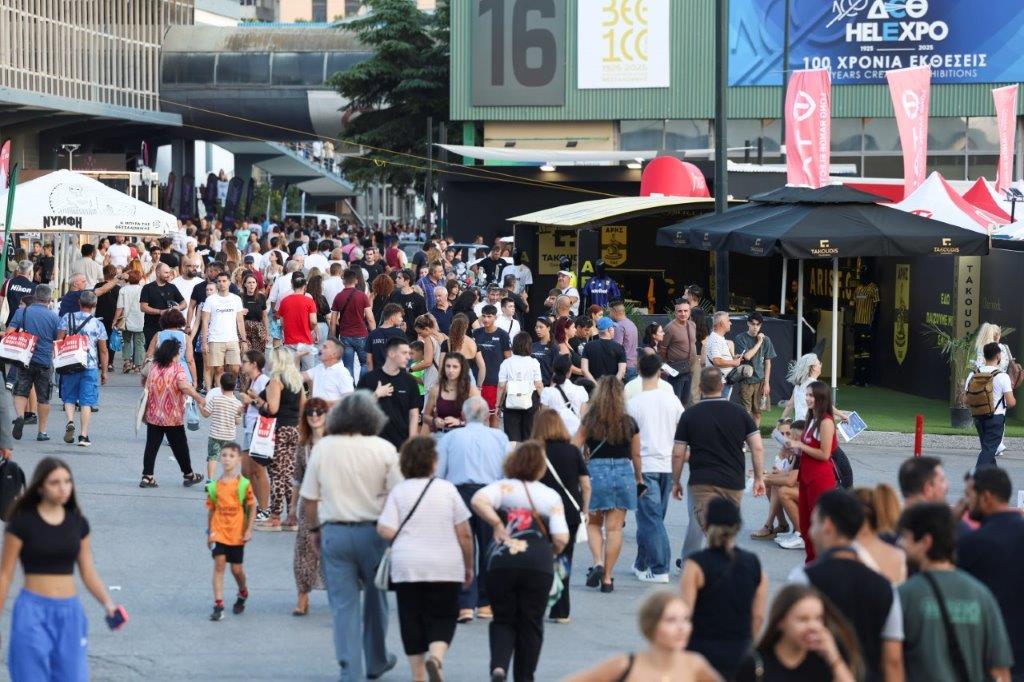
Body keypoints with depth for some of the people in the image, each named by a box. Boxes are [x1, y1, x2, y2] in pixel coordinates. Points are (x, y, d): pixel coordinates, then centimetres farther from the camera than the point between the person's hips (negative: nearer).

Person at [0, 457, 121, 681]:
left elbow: (88, 572, 9)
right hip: (33, 612, -4)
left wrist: (107, 603, -7)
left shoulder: (78, 523, 6)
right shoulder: (22, 522, -6)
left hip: (70, 612, 4)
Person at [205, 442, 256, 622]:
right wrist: (209, 532, 10)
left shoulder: (244, 484, -6)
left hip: (237, 534, -1)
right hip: (218, 532, 1)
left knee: (236, 568, 8)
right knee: (219, 565, -8)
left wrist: (249, 530, -7)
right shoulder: (214, 486, 1)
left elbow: (252, 507, -1)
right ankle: (218, 605, -8)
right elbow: (211, 510, 9)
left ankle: (242, 594, 38)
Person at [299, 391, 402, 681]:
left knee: (343, 604, 3)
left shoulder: (322, 448, -2)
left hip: (334, 533, 0)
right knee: (375, 597, 19)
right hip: (373, 532, 0)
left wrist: (314, 529, 14)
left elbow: (309, 498, 1)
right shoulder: (384, 449, -5)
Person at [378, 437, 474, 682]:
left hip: (407, 567, 0)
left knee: (412, 620, 9)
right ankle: (436, 654, -21)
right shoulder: (447, 489, 1)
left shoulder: (398, 492, -1)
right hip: (446, 568, 0)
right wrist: (469, 566, 13)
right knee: (443, 618, 7)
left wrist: (379, 519, 12)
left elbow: (387, 531, -9)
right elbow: (464, 534, 2)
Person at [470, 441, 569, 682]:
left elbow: (478, 501, -15)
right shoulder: (551, 496, 9)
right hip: (539, 565, 0)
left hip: (502, 562, 0)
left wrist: (497, 525, -4)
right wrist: (552, 552, 20)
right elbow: (561, 538, -1)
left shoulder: (503, 487, 8)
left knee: (503, 620, 12)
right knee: (531, 623, 14)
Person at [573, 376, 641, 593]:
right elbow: (636, 455, 9)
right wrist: (639, 478, 23)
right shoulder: (629, 423, 1)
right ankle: (608, 577, 5)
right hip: (624, 473, 1)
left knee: (593, 523, 16)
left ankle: (598, 563, -5)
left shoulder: (590, 421, -3)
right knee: (614, 527, 4)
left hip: (596, 471, -1)